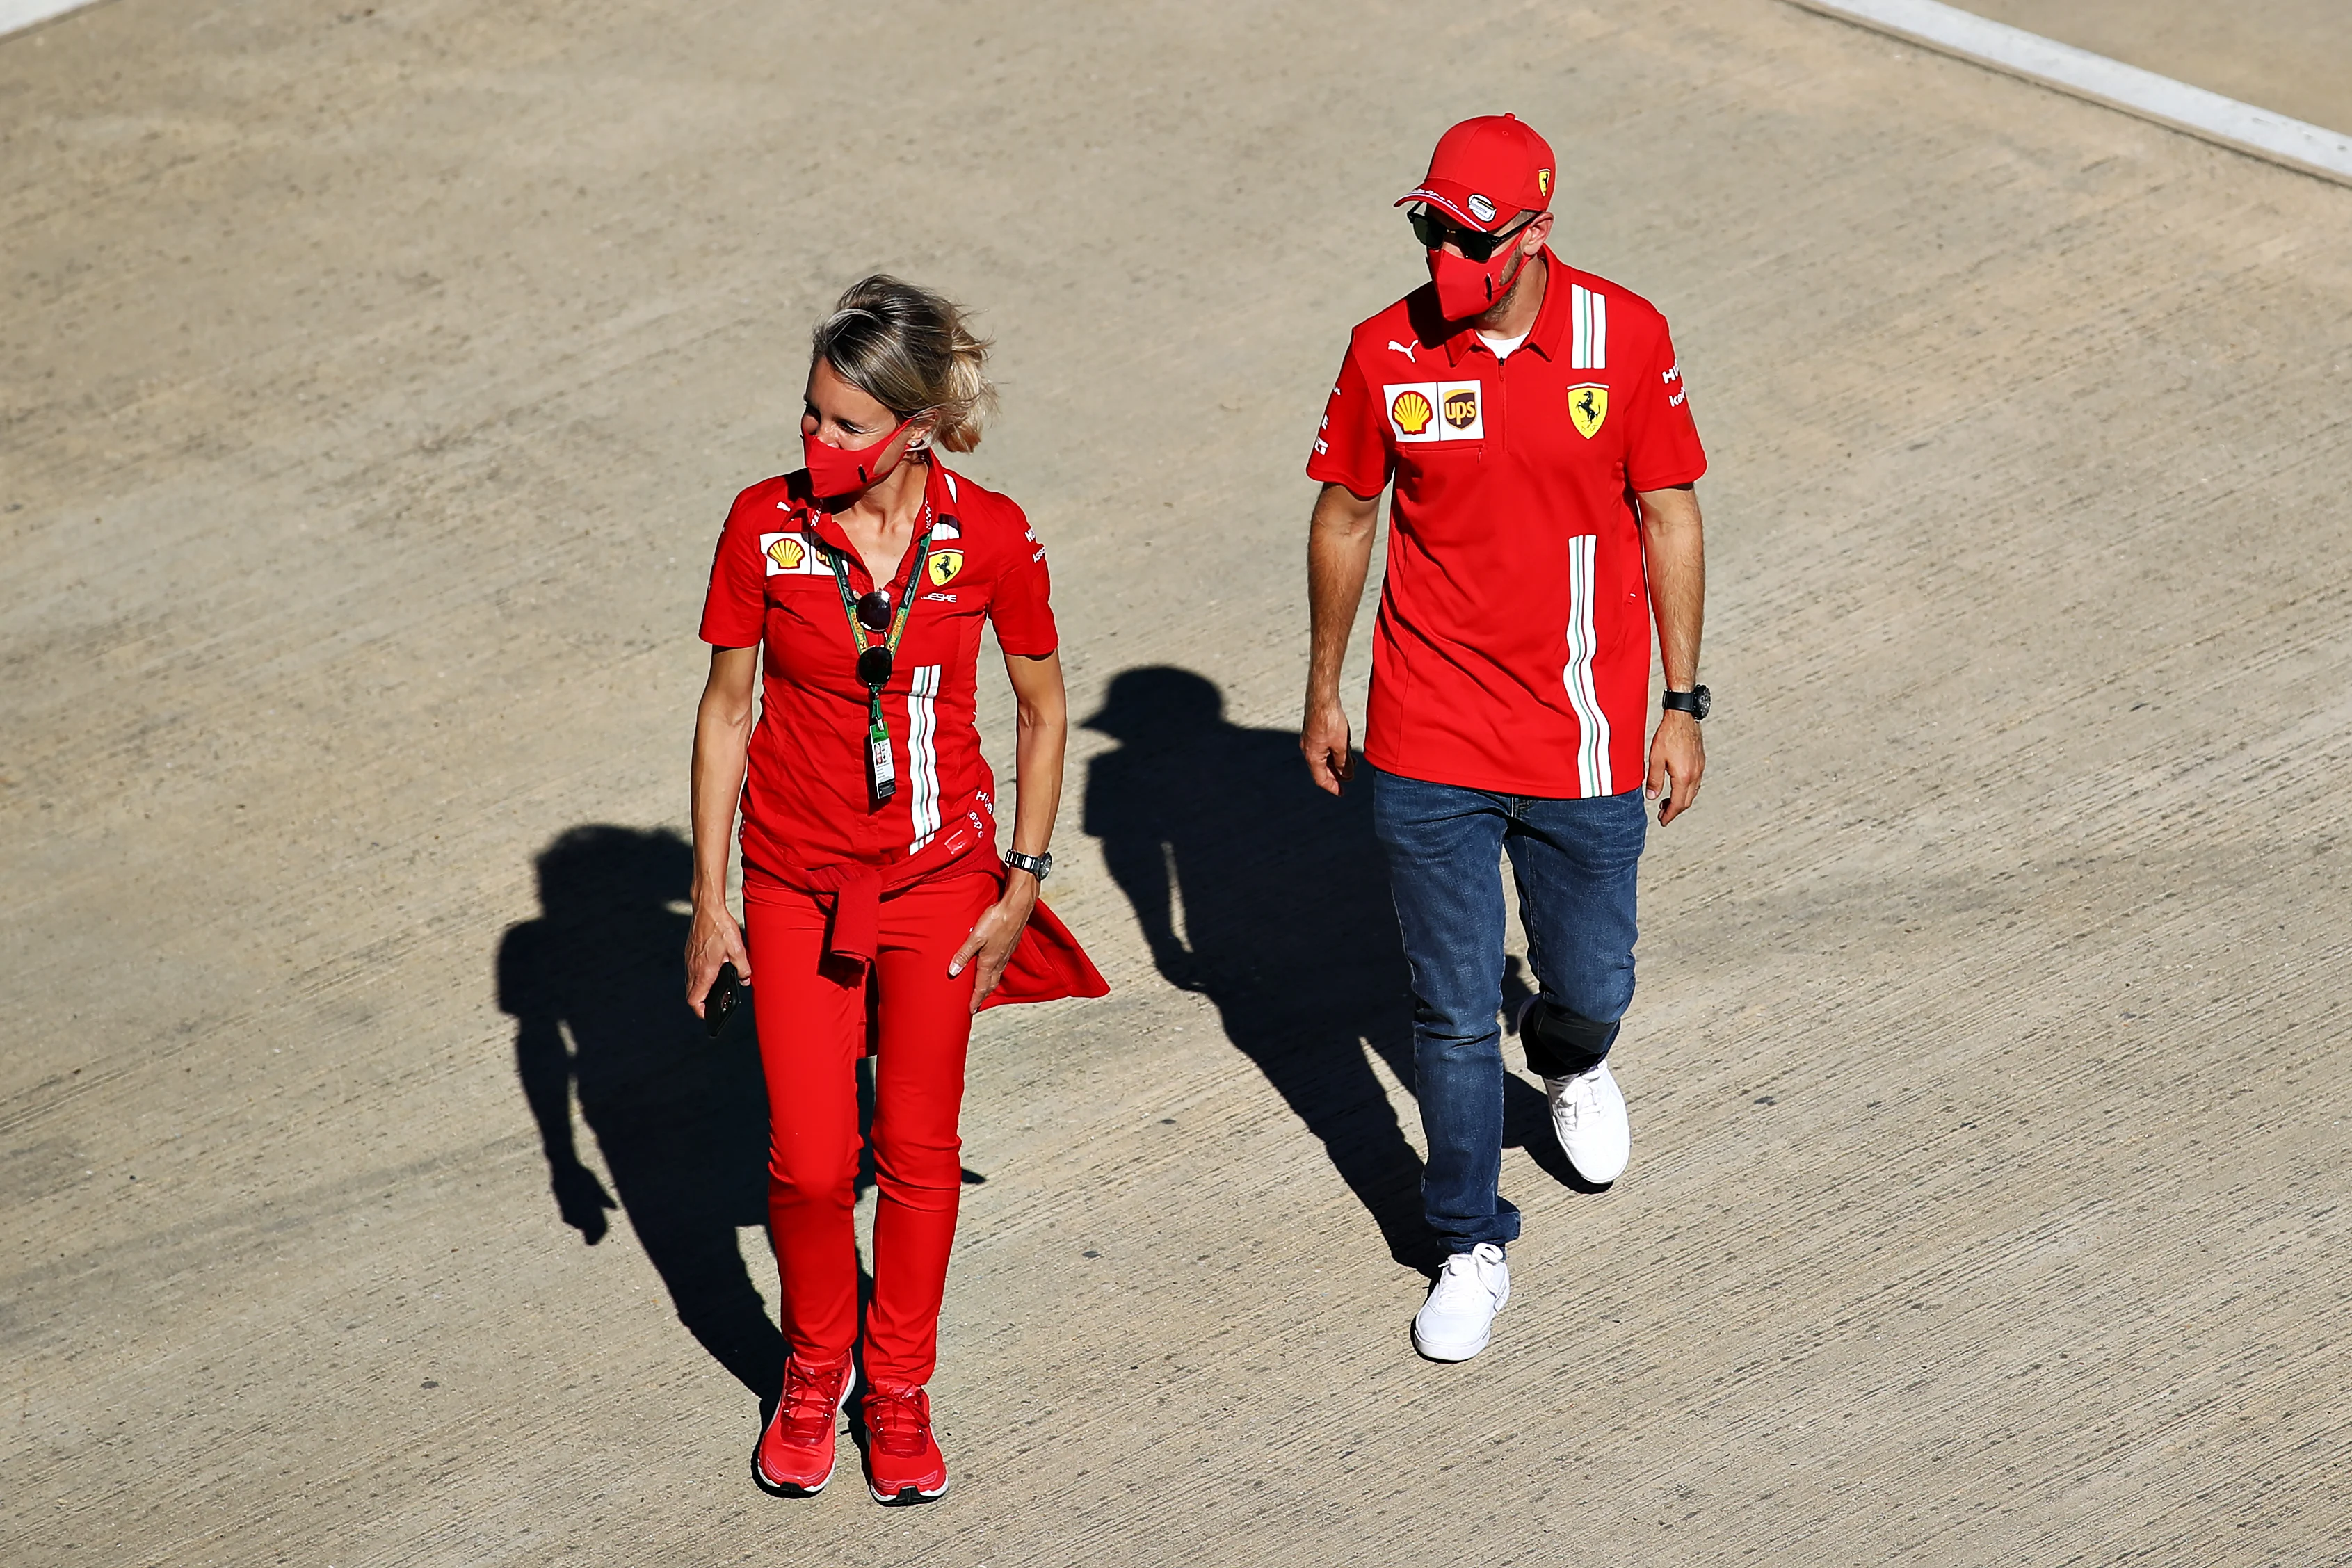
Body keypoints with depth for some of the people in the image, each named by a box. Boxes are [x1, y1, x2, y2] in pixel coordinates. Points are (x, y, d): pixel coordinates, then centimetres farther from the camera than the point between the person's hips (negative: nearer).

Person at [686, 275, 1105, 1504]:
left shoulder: (990, 537, -14)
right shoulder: (765, 526, -12)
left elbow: (1043, 711, 0)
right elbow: (727, 710, -1)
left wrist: (1020, 889, -2)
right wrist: (709, 897, -1)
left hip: (940, 883, 0)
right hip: (798, 886, 0)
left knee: (919, 1154, 10)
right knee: (809, 1165, 0)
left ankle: (899, 1391, 31)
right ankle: (813, 1370, 27)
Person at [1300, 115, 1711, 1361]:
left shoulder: (1624, 338, -9)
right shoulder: (1388, 353, -8)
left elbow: (1668, 518, 0)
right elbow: (1344, 518, 6)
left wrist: (1682, 707, 1)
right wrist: (1323, 692, 12)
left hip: (1583, 746, 0)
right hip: (1426, 745, 0)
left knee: (1590, 987, 14)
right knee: (1452, 1012, 4)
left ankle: (1570, 1061, 51)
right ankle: (1472, 1249, 21)